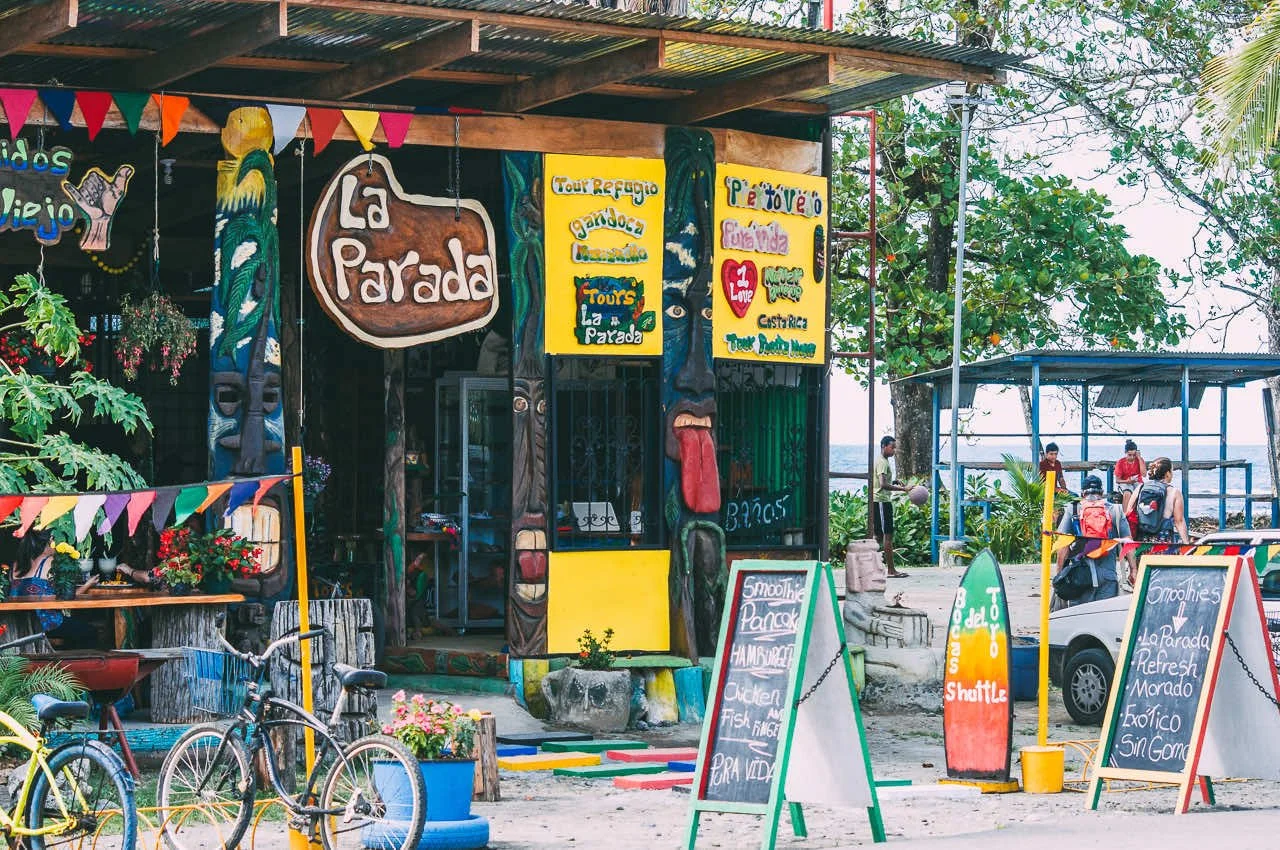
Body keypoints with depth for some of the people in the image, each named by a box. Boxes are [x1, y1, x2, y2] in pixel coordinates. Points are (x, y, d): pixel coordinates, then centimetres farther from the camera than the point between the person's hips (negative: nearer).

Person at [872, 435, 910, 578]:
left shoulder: (882, 460, 17)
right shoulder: (882, 462, -15)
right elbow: (883, 485, -27)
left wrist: (894, 482, 10)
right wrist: (903, 489, -30)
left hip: (879, 502, 11)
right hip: (881, 501, -11)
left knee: (879, 536, 12)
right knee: (888, 535, -10)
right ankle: (891, 570, -11)